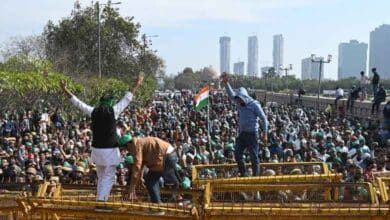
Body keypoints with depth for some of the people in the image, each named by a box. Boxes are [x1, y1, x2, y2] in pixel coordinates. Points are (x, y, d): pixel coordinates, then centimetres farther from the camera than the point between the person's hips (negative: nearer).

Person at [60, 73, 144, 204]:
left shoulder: (93, 112, 1)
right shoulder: (113, 111, -7)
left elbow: (78, 103, 10)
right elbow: (127, 99, 1)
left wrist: (65, 90, 20)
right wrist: (137, 85, 10)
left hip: (97, 149, 4)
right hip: (110, 150, -4)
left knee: (101, 177, 17)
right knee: (108, 177, 0)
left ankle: (100, 199, 18)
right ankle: (101, 200, -10)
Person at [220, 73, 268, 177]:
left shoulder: (254, 105, -9)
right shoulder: (240, 104, 9)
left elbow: (264, 119, -7)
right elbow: (231, 95, 5)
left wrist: (264, 133, -9)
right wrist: (226, 83, -7)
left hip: (252, 134, -7)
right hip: (242, 133, 7)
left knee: (254, 156, -1)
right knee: (237, 154, 4)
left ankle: (256, 176, 7)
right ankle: (243, 174, 15)